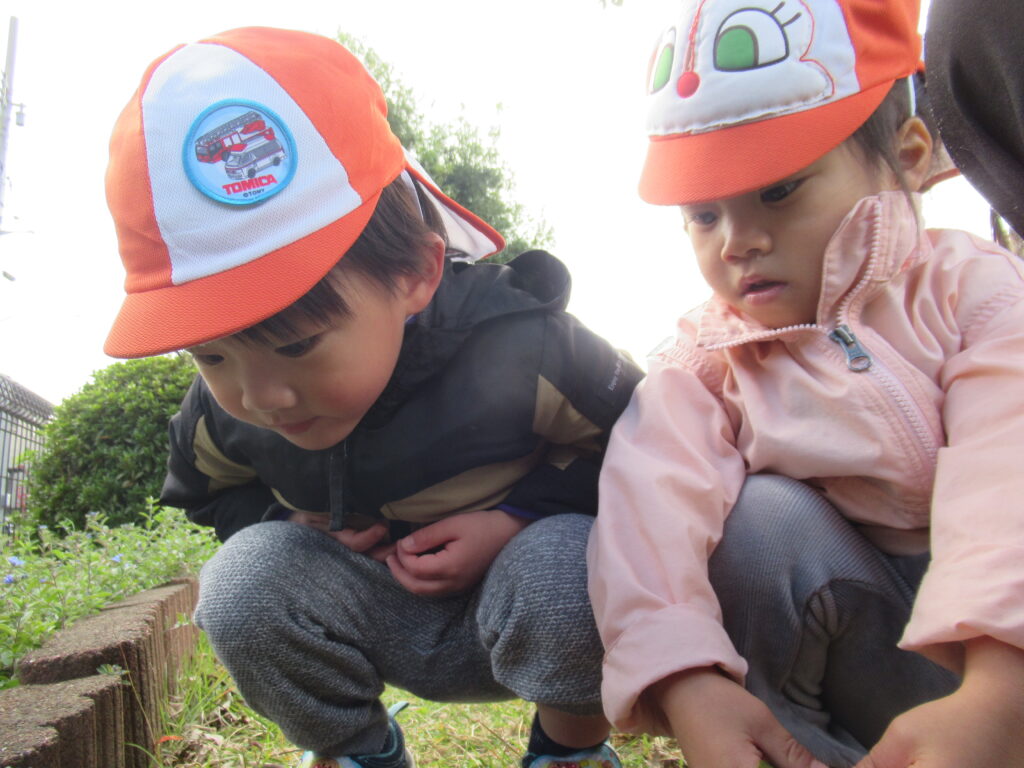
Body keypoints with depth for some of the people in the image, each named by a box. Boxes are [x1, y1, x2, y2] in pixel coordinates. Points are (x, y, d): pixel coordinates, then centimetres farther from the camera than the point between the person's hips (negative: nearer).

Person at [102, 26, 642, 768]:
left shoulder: (521, 349, -28)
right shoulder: (225, 408, -14)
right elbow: (205, 487, 10)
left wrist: (515, 519, -26)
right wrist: (288, 522, -12)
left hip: (534, 597, -3)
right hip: (390, 625, 4)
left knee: (563, 565, -36)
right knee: (245, 576, -22)